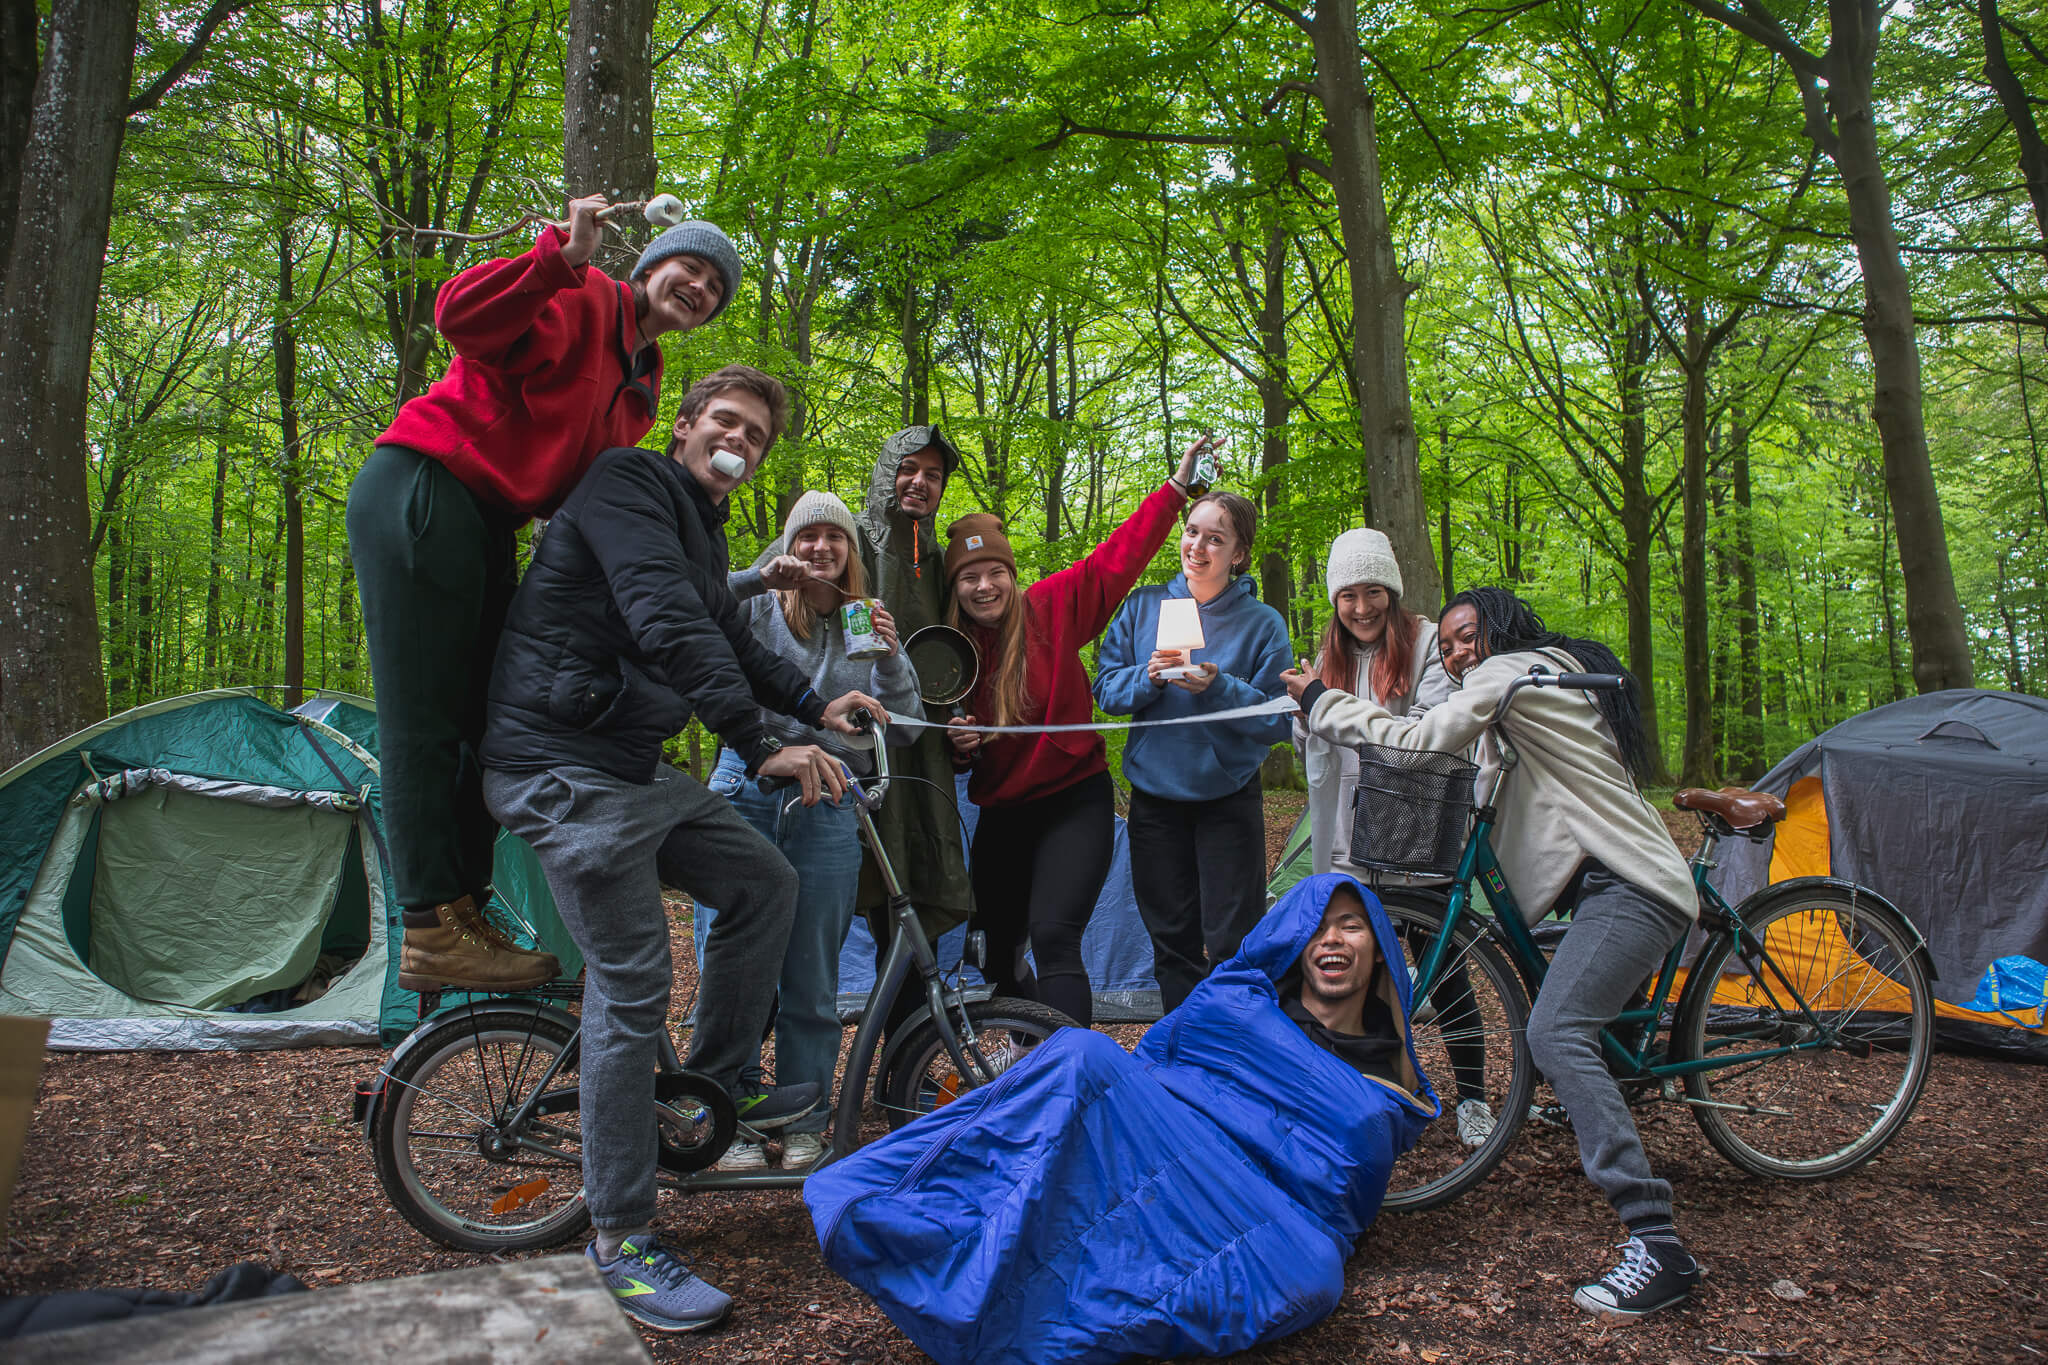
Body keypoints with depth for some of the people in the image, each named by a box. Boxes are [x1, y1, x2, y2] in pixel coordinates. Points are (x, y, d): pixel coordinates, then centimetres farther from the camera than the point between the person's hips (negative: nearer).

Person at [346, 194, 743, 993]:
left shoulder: (642, 391, 20)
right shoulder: (580, 300, -4)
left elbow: (578, 486, 16)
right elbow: (462, 317, -20)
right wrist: (564, 257, -29)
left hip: (489, 527, 9)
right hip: (419, 492, -9)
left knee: (490, 721, 7)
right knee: (425, 721, -8)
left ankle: (464, 913, 14)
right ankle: (431, 932, -6)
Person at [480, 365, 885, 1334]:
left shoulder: (702, 528, 19)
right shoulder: (630, 483, -11)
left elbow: (732, 640, 33)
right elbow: (667, 624, -26)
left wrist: (817, 706, 32)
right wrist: (761, 746, -29)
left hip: (640, 769, 10)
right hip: (566, 770, -10)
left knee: (766, 884, 11)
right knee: (632, 984, -9)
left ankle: (722, 1082, 27)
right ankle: (621, 1241, 2)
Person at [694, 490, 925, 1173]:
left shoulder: (869, 628, 13)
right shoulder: (757, 610, 7)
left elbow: (906, 724, 7)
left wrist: (892, 657, -8)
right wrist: (758, 576, -15)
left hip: (827, 808, 1)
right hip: (745, 792, -1)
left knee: (813, 977, 6)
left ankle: (803, 1123, 20)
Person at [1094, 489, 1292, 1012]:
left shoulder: (1263, 623, -5)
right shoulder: (1143, 606, 2)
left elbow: (1278, 720, -9)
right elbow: (1105, 689, 2)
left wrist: (1218, 688, -23)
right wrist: (1149, 677, -17)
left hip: (1228, 798, -3)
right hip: (1155, 796, 3)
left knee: (1231, 945, -1)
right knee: (1171, 940, 12)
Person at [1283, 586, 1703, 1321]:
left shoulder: (1512, 670, -5)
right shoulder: (1564, 673, 24)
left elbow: (1423, 739, -13)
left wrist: (1321, 699, -4)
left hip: (1628, 886, -11)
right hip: (1622, 880, 11)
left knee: (1556, 1033, -24)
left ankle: (1656, 1246, -28)